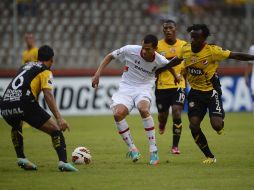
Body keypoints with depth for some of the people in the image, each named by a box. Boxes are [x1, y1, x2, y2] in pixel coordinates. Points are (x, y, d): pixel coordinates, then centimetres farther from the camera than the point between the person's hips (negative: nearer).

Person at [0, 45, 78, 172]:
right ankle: (63, 162, -13)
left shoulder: (26, 66, 29)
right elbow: (48, 95, -6)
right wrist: (59, 118, -12)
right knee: (55, 129, 4)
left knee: (16, 128, 38)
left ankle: (21, 158, 22)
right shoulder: (45, 71, 10)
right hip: (24, 103, -6)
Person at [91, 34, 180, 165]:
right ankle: (132, 148, -8)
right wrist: (97, 74, -6)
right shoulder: (130, 50, -14)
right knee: (118, 113, -28)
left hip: (144, 89, -1)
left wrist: (175, 76, 35)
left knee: (143, 109, -35)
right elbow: (109, 57, 1)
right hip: (126, 88, 1)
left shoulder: (159, 61, -11)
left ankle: (153, 150, -23)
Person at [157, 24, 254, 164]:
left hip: (211, 90, -4)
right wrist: (159, 70, 25)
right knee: (194, 125, -7)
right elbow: (176, 60, 17)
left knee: (216, 125, -19)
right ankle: (210, 156, 11)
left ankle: (220, 123, 23)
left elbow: (236, 56, -16)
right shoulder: (185, 49, -5)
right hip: (195, 91, 4)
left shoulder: (213, 51, -19)